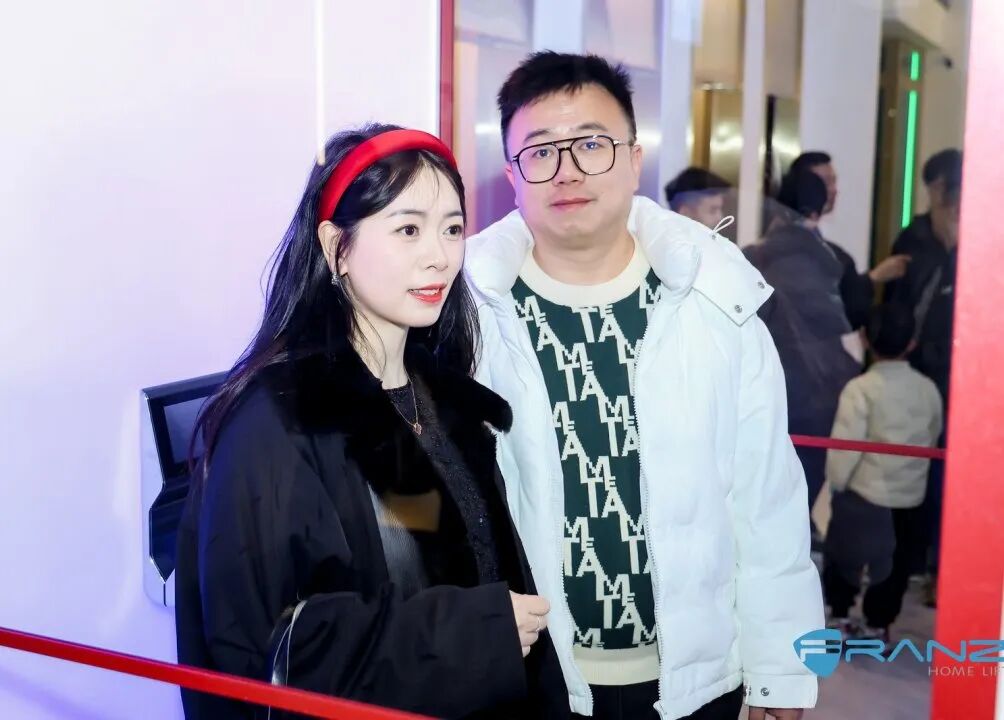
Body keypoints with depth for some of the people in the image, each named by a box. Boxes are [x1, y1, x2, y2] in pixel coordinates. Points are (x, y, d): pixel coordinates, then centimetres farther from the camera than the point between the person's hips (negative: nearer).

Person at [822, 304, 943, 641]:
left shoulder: (860, 388, -16)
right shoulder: (928, 389, -3)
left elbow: (845, 446, -18)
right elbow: (932, 440, 9)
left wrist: (836, 482, -4)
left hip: (864, 493, -3)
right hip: (911, 496, 3)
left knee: (844, 556, 16)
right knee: (895, 566, 15)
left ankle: (840, 617, 21)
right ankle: (878, 625, 21)